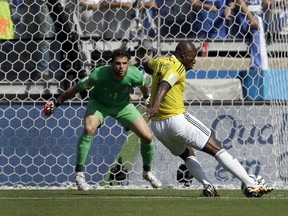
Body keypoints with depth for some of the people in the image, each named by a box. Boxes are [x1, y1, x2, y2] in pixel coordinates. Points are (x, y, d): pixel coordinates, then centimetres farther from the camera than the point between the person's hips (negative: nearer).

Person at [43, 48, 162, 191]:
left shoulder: (134, 75, -29)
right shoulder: (99, 74, -36)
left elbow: (143, 85, -2)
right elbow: (76, 88, -21)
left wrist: (147, 97, 18)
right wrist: (56, 102, -14)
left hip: (123, 105, 2)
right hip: (99, 103, -2)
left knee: (147, 136, -6)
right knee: (88, 129, -31)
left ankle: (147, 172, 22)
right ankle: (79, 173, -20)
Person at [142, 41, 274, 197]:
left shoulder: (159, 62, 14)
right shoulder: (177, 67, -9)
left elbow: (146, 63, 38)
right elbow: (164, 86, -28)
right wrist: (155, 106, -43)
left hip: (156, 125, 9)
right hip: (176, 119, -9)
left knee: (187, 154, 28)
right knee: (215, 148, -5)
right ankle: (251, 185, -9)